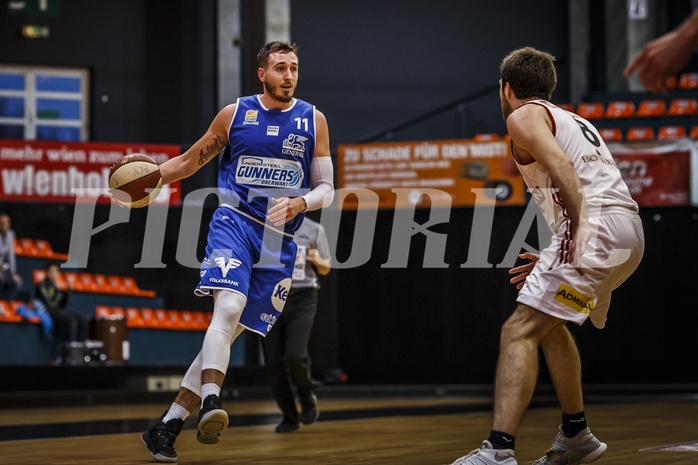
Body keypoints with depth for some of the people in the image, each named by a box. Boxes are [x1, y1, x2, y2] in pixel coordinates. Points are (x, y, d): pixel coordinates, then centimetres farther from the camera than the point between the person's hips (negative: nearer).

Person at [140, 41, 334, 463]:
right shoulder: (234, 114, 4)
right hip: (234, 222, -2)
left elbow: (326, 189, 6)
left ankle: (168, 425, 6)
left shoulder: (313, 120, 6)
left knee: (230, 332, 1)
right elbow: (191, 161, 15)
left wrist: (300, 203, -16)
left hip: (279, 241, 2)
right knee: (228, 308, -29)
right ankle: (210, 403, -40)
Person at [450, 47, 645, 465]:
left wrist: (578, 223, -25)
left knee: (519, 332, -13)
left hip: (596, 227, -9)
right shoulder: (575, 122, 31)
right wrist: (553, 261, 31)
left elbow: (560, 165, -15)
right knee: (550, 322, 28)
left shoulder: (524, 116, 6)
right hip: (631, 230, 9)